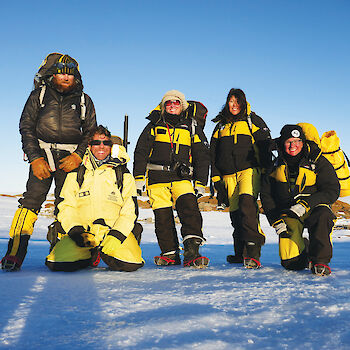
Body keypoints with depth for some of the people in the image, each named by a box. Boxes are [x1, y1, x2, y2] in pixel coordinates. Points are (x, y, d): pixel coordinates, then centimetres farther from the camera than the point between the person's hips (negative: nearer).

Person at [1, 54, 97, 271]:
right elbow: (26, 127, 7)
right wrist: (35, 158, -5)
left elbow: (91, 132, 12)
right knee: (32, 199, -13)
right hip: (42, 155, -1)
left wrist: (78, 156, -5)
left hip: (71, 158, 1)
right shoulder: (39, 95, 11)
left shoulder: (84, 100, 13)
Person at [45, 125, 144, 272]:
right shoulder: (76, 174, 14)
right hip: (82, 229, 1)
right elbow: (66, 206, 9)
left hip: (115, 229, -1)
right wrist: (75, 230, -10)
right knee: (56, 264, -24)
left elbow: (131, 210, 4)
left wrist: (117, 234, -12)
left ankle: (105, 251, 7)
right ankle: (89, 255, 8)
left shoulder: (123, 174, 11)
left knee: (130, 264, -29)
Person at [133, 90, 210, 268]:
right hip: (156, 178, 1)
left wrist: (200, 182, 6)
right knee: (162, 216, -3)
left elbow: (202, 155, 13)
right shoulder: (154, 126, 12)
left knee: (189, 206, -21)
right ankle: (170, 254, 10)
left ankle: (191, 253, -26)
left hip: (181, 178, 0)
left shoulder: (192, 127, 13)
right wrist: (139, 177, -1)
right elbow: (141, 151, 9)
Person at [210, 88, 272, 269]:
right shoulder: (221, 125, 21)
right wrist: (215, 177, 12)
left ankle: (253, 250, -32)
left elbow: (264, 146, 2)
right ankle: (241, 253, 14)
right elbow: (213, 152, 21)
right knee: (235, 212, 3)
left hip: (249, 169, -4)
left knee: (246, 202, -26)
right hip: (229, 175, 4)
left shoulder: (253, 121, 10)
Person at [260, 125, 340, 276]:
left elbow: (332, 190, -12)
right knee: (290, 263, -9)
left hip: (314, 208, -2)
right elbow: (266, 195, 10)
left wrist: (306, 204, -25)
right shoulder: (277, 166, 3)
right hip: (288, 213, 2)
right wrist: (276, 220, -1)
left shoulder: (318, 161, -6)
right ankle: (304, 248, 25)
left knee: (323, 216, -39)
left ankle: (320, 260, -22)